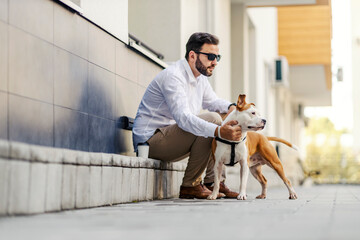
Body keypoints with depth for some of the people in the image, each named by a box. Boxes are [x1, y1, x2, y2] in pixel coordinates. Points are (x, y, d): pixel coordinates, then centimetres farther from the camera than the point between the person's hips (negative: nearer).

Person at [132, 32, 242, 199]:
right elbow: (183, 118, -33)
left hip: (168, 138, 10)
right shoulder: (173, 76, -21)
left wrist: (231, 107, -1)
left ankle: (214, 183, 1)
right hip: (151, 140, -10)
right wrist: (219, 131, -45)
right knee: (212, 119, -24)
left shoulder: (200, 77, 11)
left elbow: (212, 101, 24)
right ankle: (190, 186, -18)